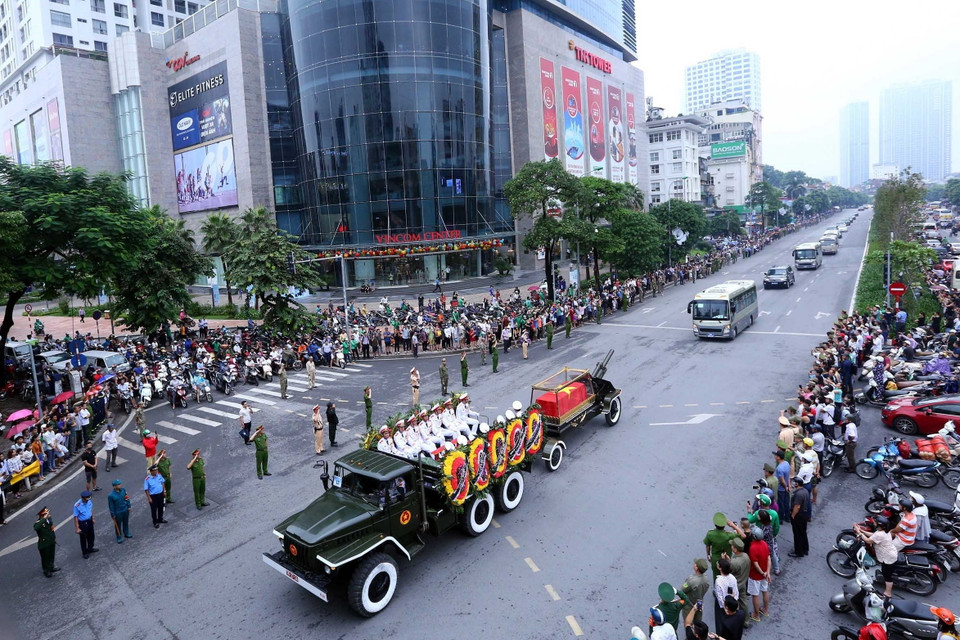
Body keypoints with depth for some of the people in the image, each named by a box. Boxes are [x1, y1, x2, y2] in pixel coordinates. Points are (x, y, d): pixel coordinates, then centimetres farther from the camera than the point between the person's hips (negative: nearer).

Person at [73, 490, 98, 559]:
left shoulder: (89, 501, -12)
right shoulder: (77, 505, -29)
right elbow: (75, 517, -21)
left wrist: (92, 519, 14)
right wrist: (77, 528, -16)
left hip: (89, 521, 6)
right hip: (82, 523, -6)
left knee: (91, 536, 24)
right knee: (83, 538, 14)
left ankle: (90, 548, 47)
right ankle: (85, 552, 35)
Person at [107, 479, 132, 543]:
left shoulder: (123, 490, -11)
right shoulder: (111, 495, -24)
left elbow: (127, 498, 4)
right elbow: (111, 506, -14)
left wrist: (129, 506, 8)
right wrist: (113, 514, -9)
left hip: (125, 510, 5)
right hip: (118, 513, -5)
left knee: (126, 522, 23)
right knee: (118, 525, 12)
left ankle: (126, 533, 44)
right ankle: (119, 537, 29)